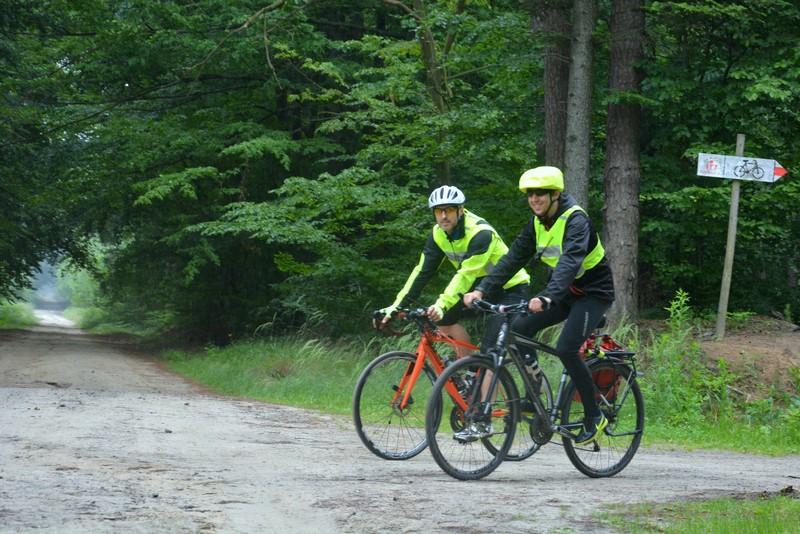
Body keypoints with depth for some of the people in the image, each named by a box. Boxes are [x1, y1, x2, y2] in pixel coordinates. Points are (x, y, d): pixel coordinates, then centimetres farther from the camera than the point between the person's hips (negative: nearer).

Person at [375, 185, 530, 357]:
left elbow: (466, 275, -37)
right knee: (444, 318, -4)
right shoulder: (438, 234, -8)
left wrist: (442, 305, -49)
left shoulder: (480, 232, -29)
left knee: (490, 348, -20)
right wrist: (396, 306, -18)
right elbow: (422, 271, -9)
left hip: (510, 289, -8)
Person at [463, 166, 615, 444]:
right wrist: (482, 289, -15)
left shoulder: (576, 221, -24)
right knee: (520, 327, -9)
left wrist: (547, 297, -54)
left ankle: (594, 417, -9)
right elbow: (513, 257, -3)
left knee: (566, 348, -23)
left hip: (593, 292, -8)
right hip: (566, 291, 8)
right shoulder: (538, 223, 1)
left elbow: (570, 262, -39)